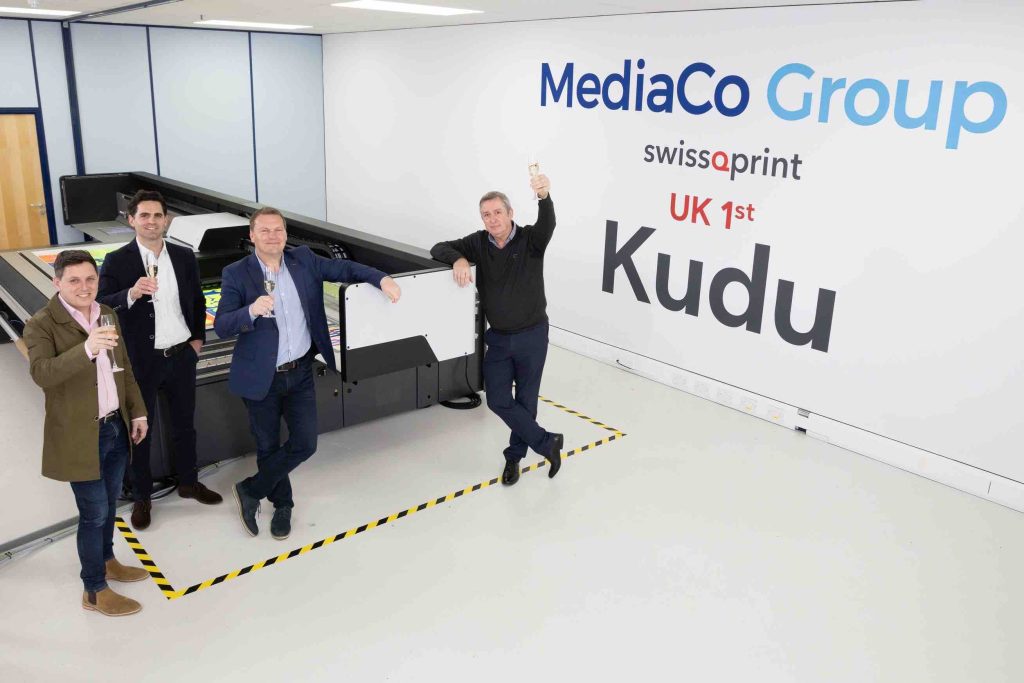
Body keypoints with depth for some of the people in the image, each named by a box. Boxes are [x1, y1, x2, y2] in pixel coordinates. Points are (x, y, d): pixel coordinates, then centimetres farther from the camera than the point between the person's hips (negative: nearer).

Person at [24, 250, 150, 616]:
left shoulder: (107, 315, 5)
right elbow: (41, 373, -31)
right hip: (80, 435, -6)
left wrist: (137, 411, 13)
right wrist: (86, 349, -44)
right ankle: (95, 592, 19)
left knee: (109, 504, 21)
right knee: (94, 513, 3)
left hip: (116, 426, 6)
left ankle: (106, 561, 43)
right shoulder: (41, 324, -15)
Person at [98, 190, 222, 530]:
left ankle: (188, 482, 37)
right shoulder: (117, 261, -11)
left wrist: (198, 337, 7)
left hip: (182, 356, 4)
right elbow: (100, 306, -19)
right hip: (141, 361, -3)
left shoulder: (184, 256, 1)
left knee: (184, 423, 18)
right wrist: (131, 294, -36)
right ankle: (142, 496, 27)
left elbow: (197, 300, 13)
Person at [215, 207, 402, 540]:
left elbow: (344, 269, 1)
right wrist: (252, 311, -36)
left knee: (305, 443, 1)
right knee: (268, 446, 12)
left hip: (300, 373, 3)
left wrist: (382, 279, -16)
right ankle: (282, 504, 38)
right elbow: (221, 326, -17)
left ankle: (251, 491, 23)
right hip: (261, 377, -2)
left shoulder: (303, 260, -1)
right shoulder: (237, 274, -10)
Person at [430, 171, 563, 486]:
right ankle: (547, 443, 17)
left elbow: (548, 224, -34)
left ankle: (515, 455, 30)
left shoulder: (530, 239, -13)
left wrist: (544, 196, -57)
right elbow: (439, 248, -1)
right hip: (498, 337, 3)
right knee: (497, 400, 2)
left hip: (532, 335, -3)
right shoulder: (478, 243, -3)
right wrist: (459, 259, -25)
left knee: (525, 399, 9)